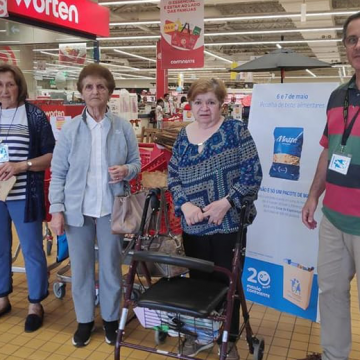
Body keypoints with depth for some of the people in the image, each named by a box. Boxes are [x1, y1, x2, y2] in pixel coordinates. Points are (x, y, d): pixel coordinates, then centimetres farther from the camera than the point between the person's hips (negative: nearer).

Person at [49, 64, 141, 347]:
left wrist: (126, 170, -18)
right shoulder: (70, 129, -2)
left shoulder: (124, 128, -2)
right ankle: (85, 320, 31)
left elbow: (136, 164, 6)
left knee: (111, 266, 12)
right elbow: (58, 173, -1)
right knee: (80, 267, 11)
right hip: (77, 209, 1)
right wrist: (57, 209, -6)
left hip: (111, 209, 0)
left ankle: (111, 318, 32)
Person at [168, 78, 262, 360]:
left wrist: (226, 202, -19)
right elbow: (173, 177, 7)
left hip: (228, 224, -4)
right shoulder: (183, 137, 6)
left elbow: (252, 174, -10)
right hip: (193, 226, 4)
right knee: (198, 280, 16)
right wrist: (185, 204, -11)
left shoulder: (235, 130, -6)